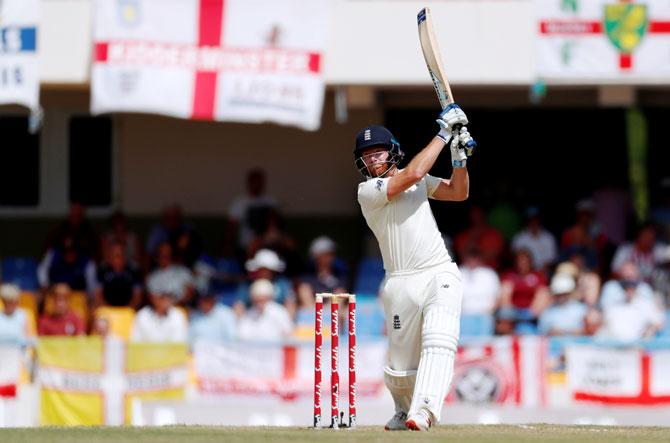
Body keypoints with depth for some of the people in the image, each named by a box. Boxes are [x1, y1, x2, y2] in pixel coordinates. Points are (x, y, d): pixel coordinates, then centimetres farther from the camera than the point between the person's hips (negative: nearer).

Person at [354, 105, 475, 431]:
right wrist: (443, 135, -10)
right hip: (401, 284, -3)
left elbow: (459, 193, 17)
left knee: (438, 342, -22)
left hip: (441, 275, 3)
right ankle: (404, 410, 33)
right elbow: (413, 174, -16)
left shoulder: (418, 181, 15)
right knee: (402, 363, 2)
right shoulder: (367, 191, -4)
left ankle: (424, 411, -37)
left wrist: (459, 155, 0)